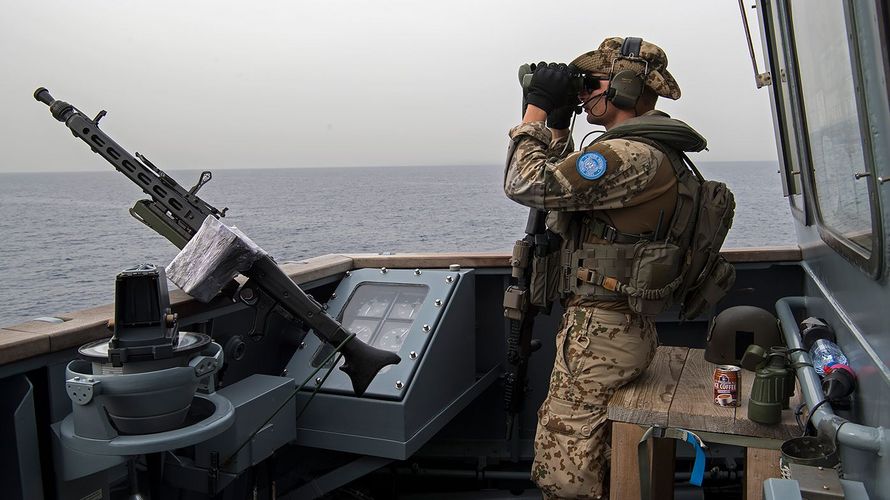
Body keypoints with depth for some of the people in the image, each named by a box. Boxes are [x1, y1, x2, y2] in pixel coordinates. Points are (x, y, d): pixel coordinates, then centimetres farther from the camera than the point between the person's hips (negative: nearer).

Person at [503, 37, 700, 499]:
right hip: (615, 323, 11)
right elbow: (566, 186, 23)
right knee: (582, 459, 24)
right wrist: (557, 128, 13)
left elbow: (527, 184, -24)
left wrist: (535, 114, -10)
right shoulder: (646, 151, 14)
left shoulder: (634, 155, -22)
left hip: (600, 332, -11)